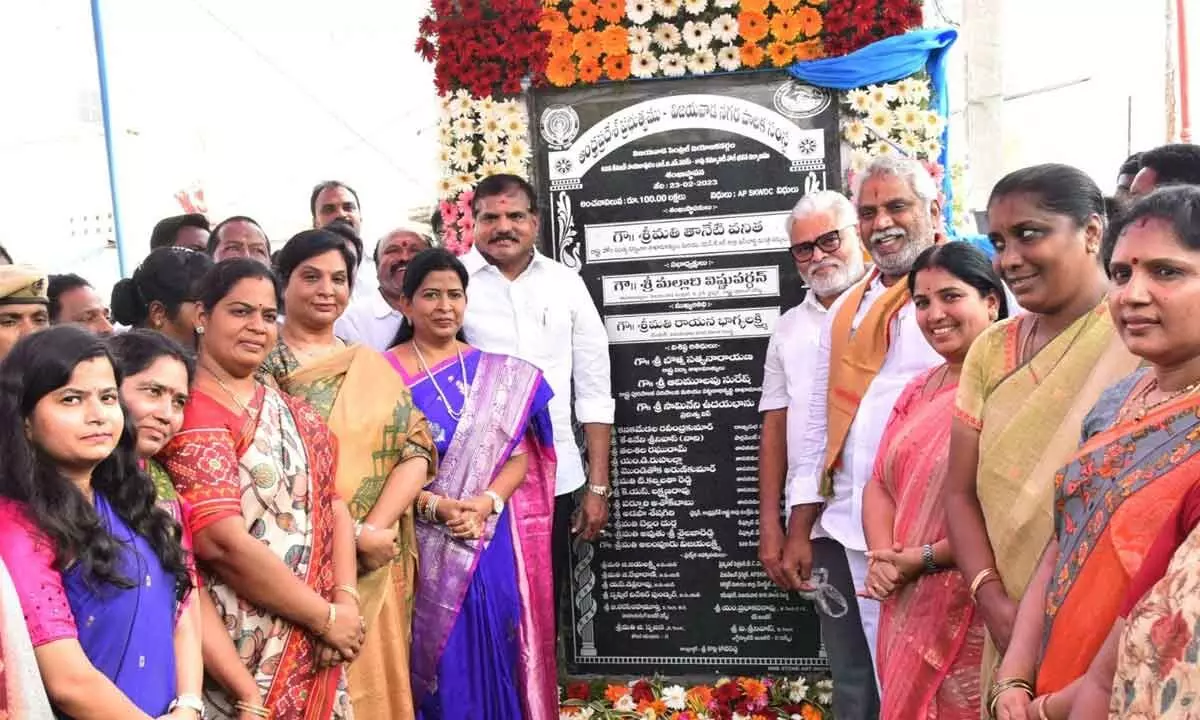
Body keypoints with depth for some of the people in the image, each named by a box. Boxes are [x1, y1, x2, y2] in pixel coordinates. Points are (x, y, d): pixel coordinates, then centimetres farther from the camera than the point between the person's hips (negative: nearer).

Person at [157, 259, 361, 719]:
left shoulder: (293, 413, 11)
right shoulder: (191, 415, -13)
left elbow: (332, 504, 6)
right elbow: (222, 541, -21)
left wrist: (346, 600, -9)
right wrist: (327, 616, -15)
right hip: (244, 652, -7)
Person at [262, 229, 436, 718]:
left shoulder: (373, 367, 11)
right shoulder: (259, 365, -2)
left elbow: (416, 450, 2)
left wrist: (373, 529, -13)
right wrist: (353, 533, -17)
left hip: (371, 568, 4)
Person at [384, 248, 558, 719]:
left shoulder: (499, 375, 7)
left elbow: (519, 455, 3)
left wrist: (487, 502, -15)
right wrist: (434, 506, -19)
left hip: (491, 544, 2)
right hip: (420, 547, -2)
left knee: (491, 658, 9)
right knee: (435, 660, 5)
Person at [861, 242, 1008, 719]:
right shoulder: (918, 390, 14)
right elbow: (880, 484, 12)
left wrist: (927, 558, -14)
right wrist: (883, 559, -5)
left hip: (977, 613, -7)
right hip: (909, 608, 7)